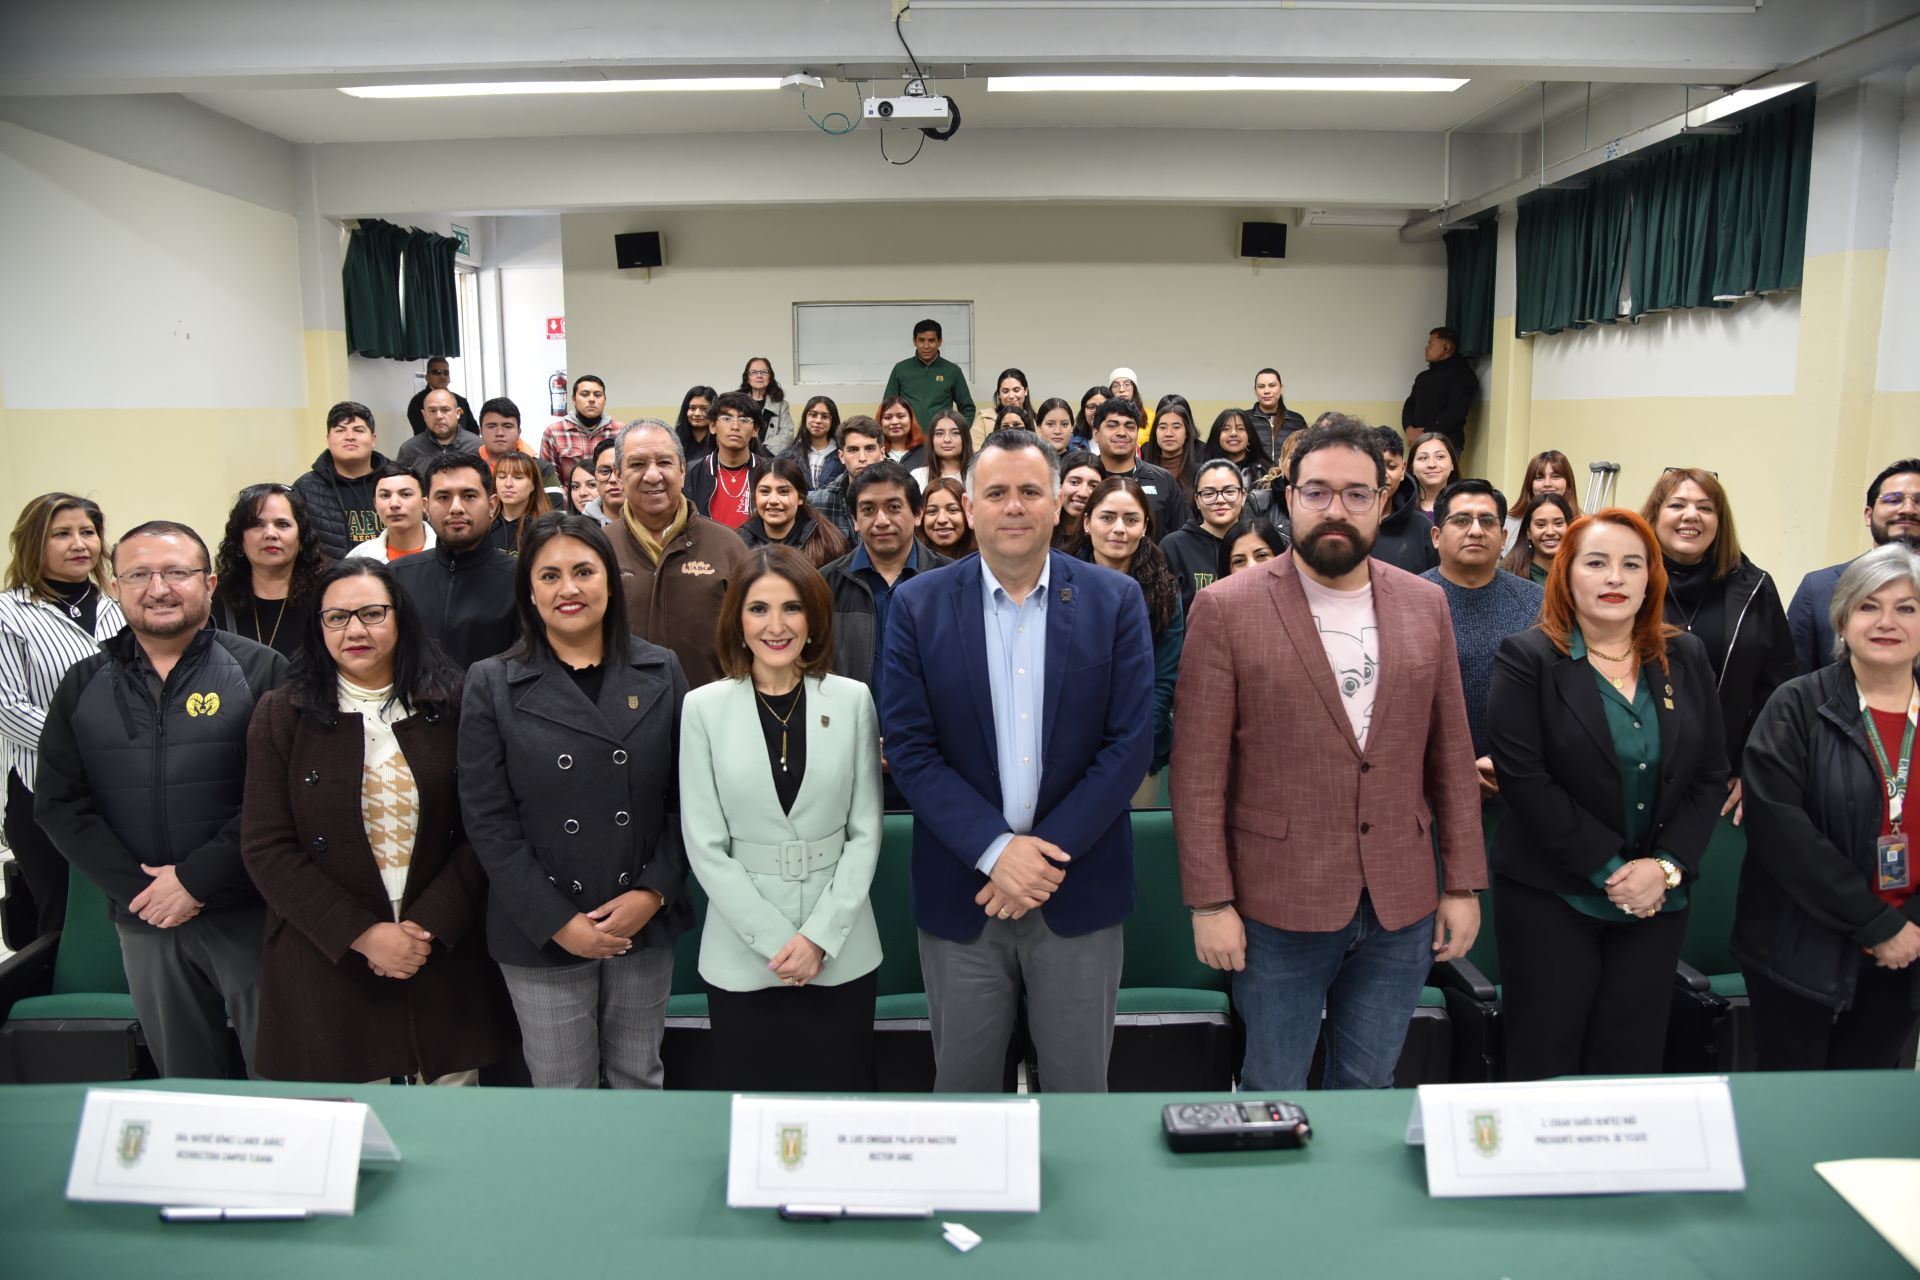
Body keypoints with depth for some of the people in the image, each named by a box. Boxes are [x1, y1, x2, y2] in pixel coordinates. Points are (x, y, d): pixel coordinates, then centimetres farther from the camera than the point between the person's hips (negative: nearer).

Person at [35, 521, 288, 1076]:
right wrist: (135, 886, -8)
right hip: (143, 921, 4)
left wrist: (198, 878, -16)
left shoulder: (260, 670, -5)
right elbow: (59, 803, 3)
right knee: (182, 1079, 17)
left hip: (247, 913, -3)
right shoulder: (83, 685, 7)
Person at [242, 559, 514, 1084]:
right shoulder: (282, 715, 1)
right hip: (325, 959, -1)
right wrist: (362, 935, -11)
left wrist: (430, 925, -11)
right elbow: (264, 848, -4)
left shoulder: (450, 706, 1)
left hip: (445, 951, 1)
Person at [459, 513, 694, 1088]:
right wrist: (556, 922, -11)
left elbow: (684, 797, 3)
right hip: (542, 934, -1)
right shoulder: (492, 685, -2)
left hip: (646, 923, 2)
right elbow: (488, 820, -5)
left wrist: (653, 892, -8)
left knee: (639, 1082, 15)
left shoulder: (661, 673, 3)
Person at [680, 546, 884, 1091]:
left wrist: (820, 935, -8)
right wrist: (773, 940, -10)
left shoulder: (852, 700, -1)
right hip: (742, 956, 0)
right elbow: (705, 846, -4)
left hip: (841, 953, 1)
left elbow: (865, 831, 0)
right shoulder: (704, 707, -3)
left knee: (840, 1091, 11)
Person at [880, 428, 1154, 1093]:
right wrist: (995, 850, -14)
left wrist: (1051, 853, -12)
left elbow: (1130, 743, -5)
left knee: (1079, 1088, 13)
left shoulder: (1115, 600, -1)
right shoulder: (918, 604, -1)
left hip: (1080, 890, 0)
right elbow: (908, 746, -5)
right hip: (962, 889, 0)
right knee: (961, 1088, 14)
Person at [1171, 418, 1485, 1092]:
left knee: (1367, 1086, 18)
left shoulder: (1425, 605, 5)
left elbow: (1451, 753, 9)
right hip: (1279, 905, -3)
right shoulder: (1227, 609, -8)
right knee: (1273, 1091, 12)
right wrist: (1210, 903, -10)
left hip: (1402, 907, 4)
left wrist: (1463, 884, 6)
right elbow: (1198, 772, -8)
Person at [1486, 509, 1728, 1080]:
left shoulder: (1686, 658, 8)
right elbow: (1525, 780, -13)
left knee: (1631, 1064, 10)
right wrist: (1609, 870, -14)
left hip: (1657, 899, 4)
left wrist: (1667, 866, -8)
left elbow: (1711, 775, 6)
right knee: (1546, 1066, 4)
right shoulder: (1527, 658, -7)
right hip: (1550, 897, -4)